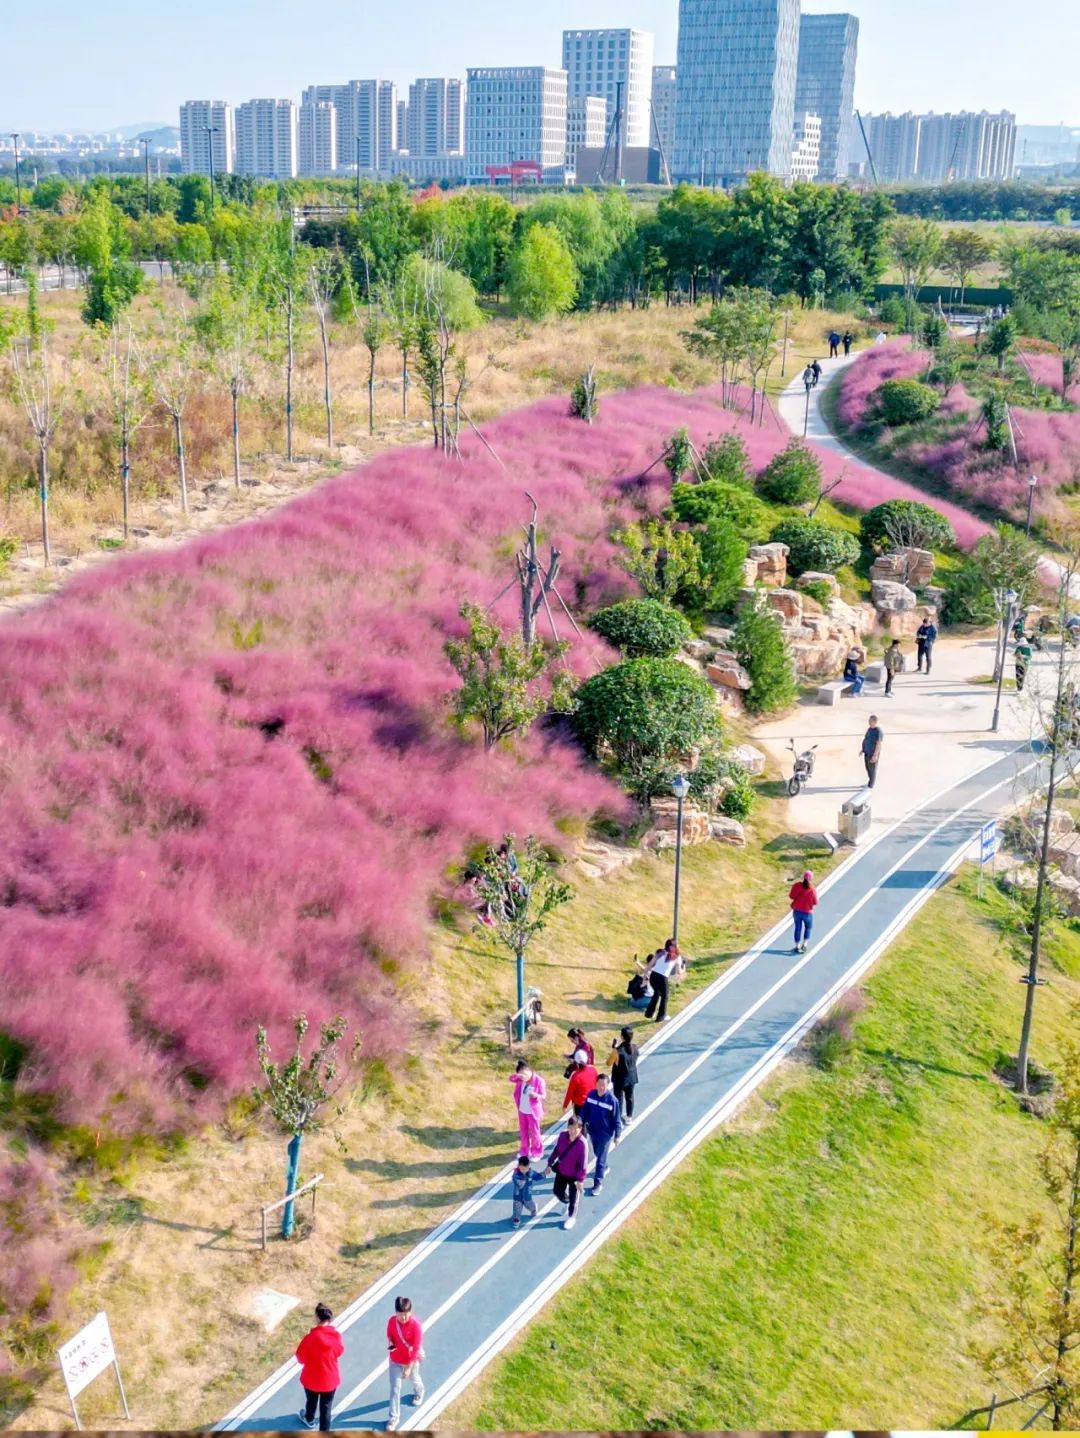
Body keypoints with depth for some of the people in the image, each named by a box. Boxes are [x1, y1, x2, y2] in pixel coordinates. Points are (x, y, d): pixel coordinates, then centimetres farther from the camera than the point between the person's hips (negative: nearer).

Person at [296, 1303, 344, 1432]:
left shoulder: (310, 1337, -28)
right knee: (326, 1407, 19)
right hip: (330, 1380, 1)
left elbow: (300, 1358, -14)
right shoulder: (336, 1335, -18)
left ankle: (309, 1419, 56)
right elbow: (339, 1352, 2)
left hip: (312, 1379, -1)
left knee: (311, 1401, 29)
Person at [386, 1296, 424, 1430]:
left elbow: (416, 1348, -24)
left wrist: (409, 1367, -22)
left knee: (414, 1379, 27)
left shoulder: (415, 1325, -30)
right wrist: (390, 1342, -19)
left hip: (411, 1360, -2)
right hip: (395, 1360, 2)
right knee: (395, 1388, 7)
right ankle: (394, 1417, 22)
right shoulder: (392, 1320, -18)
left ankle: (419, 1393, 61)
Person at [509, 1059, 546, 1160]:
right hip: (522, 1110, 6)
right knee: (523, 1131, 19)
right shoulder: (521, 1079, -6)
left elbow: (544, 1095, -15)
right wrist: (516, 1075, -22)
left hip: (533, 1112, -5)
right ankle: (525, 1151, 36)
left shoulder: (539, 1081, -22)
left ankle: (537, 1152, 26)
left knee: (534, 1132, 8)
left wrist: (536, 1095, -38)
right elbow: (511, 1079, 0)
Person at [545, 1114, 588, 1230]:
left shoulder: (582, 1143, -31)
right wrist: (550, 1164, 4)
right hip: (561, 1171, 5)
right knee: (558, 1191, 22)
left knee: (573, 1197, 14)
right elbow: (556, 1150, 1)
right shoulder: (562, 1135, -15)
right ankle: (567, 1203, 54)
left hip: (574, 1175, -5)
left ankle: (571, 1217, 39)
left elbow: (583, 1163, -24)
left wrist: (580, 1179, -20)